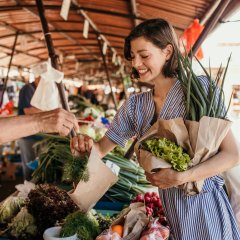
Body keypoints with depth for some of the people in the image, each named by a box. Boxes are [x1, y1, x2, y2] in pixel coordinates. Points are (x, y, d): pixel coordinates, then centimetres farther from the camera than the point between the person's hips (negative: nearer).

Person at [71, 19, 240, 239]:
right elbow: (103, 148, 6)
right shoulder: (134, 105, 2)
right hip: (169, 207, 4)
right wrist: (87, 145, -17)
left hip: (204, 203, -4)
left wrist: (181, 177, -28)